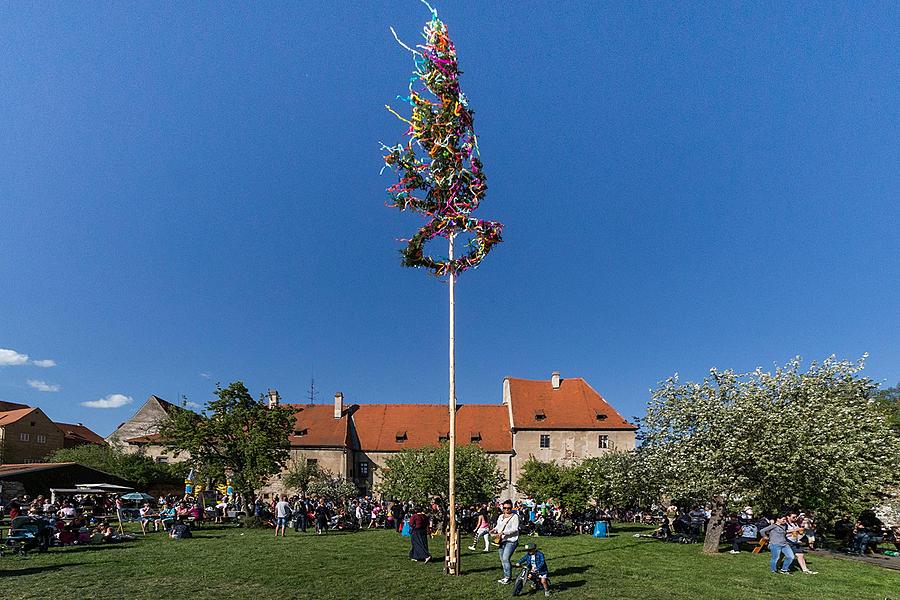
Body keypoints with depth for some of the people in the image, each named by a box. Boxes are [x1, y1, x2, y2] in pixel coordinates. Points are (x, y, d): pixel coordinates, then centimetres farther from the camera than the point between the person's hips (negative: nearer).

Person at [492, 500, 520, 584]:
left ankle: (508, 577, -2)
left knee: (505, 558, -15)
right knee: (502, 559, 13)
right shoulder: (501, 516, 14)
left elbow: (515, 529, -17)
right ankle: (506, 576, 26)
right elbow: (498, 526, 21)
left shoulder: (515, 516, -8)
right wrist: (495, 530, -3)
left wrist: (503, 532, -25)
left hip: (511, 541, -8)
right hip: (502, 541, 8)